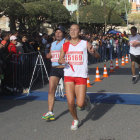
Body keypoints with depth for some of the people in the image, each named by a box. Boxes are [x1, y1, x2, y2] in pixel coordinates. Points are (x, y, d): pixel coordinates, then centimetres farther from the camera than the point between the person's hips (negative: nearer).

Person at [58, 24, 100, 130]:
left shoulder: (85, 44, 1)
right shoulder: (65, 45, 7)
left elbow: (98, 56, 0)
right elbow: (60, 60, 15)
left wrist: (93, 52, -23)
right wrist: (61, 61, -10)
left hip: (81, 76, -2)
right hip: (69, 76, 2)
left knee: (80, 104, -6)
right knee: (70, 102, -5)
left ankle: (85, 100, 32)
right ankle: (75, 120, 23)